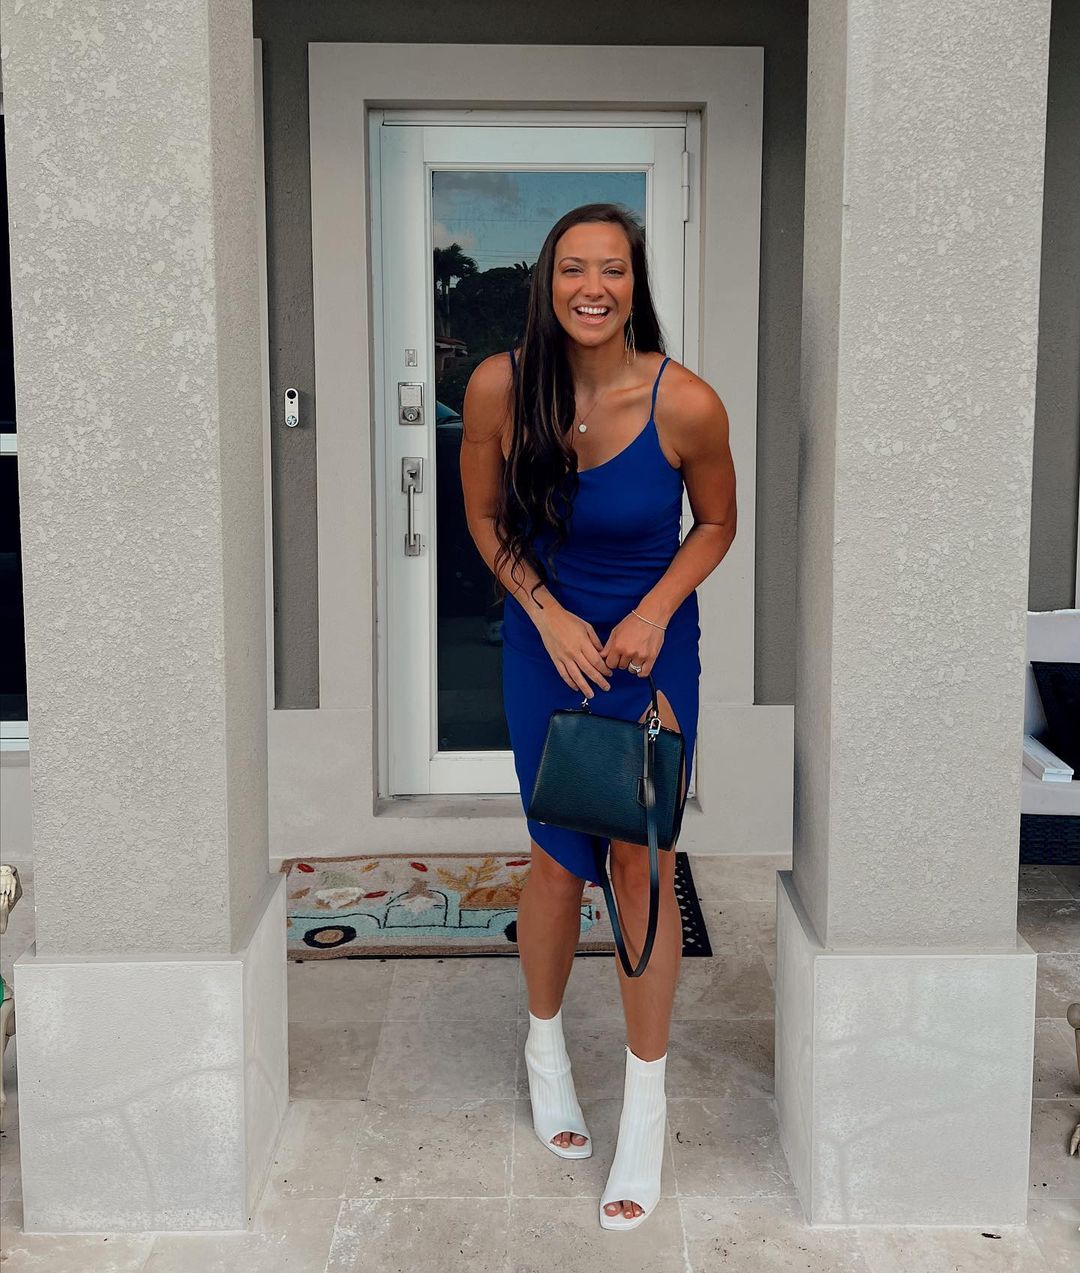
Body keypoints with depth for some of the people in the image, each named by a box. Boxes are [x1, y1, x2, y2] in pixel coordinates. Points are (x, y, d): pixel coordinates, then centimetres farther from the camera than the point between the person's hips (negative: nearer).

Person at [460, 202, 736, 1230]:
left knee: (642, 864, 2)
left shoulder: (686, 403, -20)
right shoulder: (499, 387, -16)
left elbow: (716, 523, -3)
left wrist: (653, 612, -16)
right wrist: (550, 614, -13)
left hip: (652, 647, -1)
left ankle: (646, 1099, 19)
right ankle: (544, 1040, 37)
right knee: (559, 857, 10)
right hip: (544, 642, 1)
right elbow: (486, 517, -1)